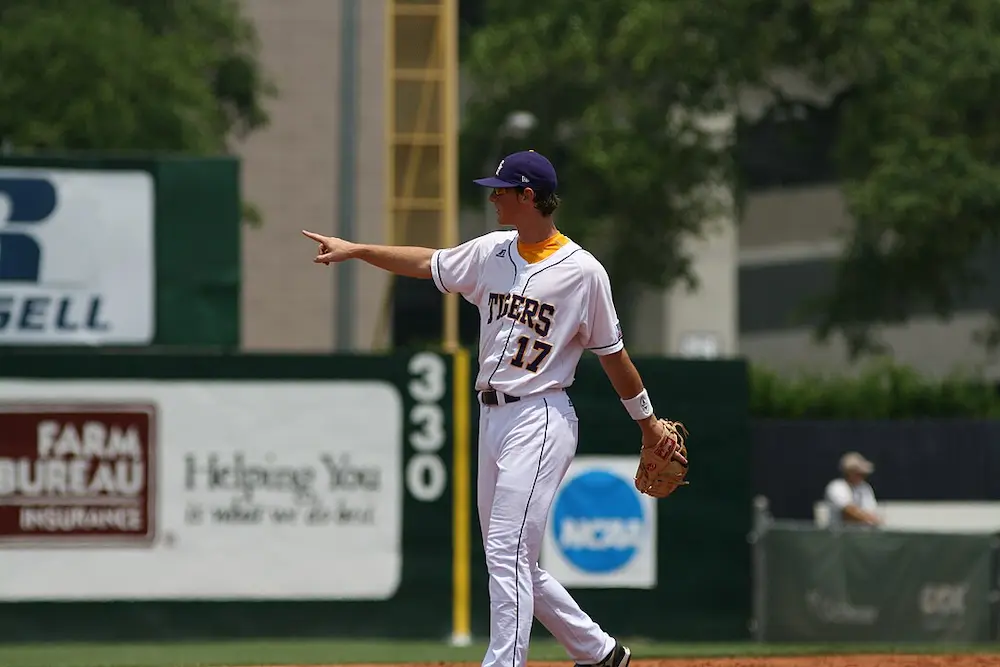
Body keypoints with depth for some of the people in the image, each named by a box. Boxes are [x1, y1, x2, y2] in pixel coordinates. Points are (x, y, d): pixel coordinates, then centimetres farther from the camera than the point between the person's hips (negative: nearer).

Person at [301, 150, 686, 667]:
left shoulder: (582, 271, -7)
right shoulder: (491, 253, 9)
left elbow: (612, 354, 0)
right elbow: (427, 264, 21)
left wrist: (649, 424, 5)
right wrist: (356, 251, 16)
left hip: (541, 420, -7)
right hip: (492, 416, 7)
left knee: (507, 553, -16)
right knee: (513, 561, 11)